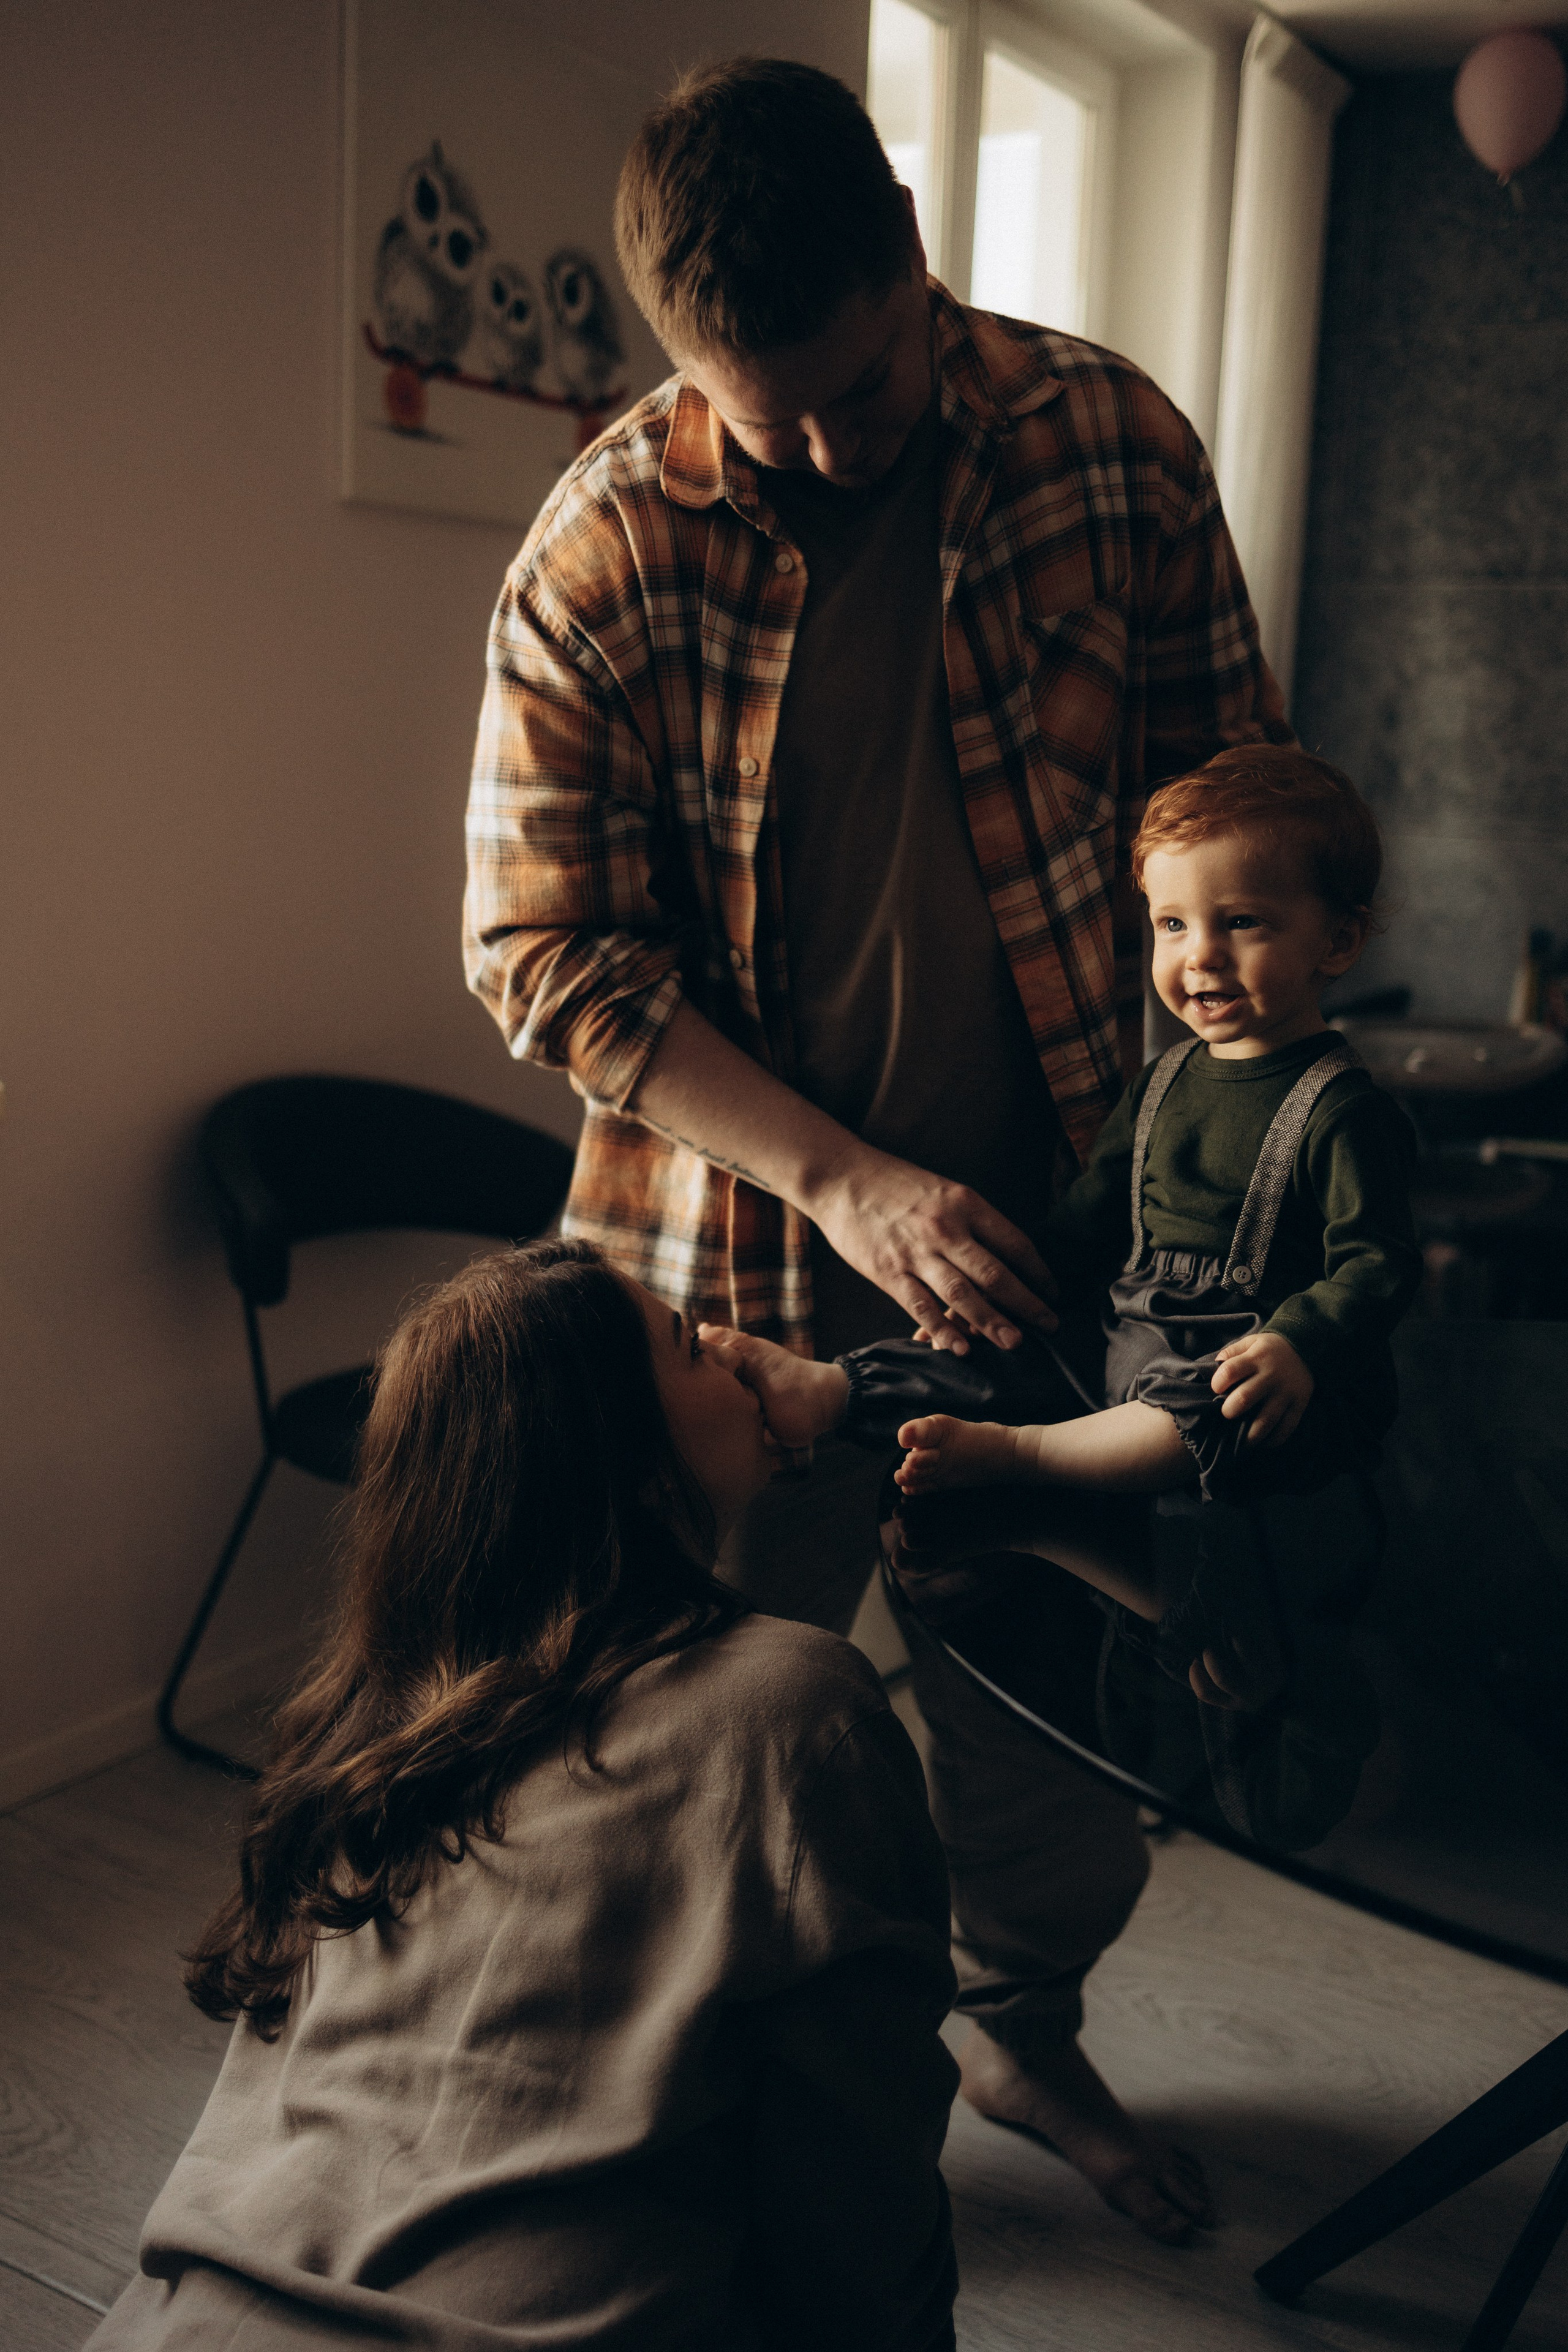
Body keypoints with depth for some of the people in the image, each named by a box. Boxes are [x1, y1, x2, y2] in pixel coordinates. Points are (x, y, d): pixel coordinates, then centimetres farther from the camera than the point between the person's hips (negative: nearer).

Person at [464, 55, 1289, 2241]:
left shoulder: (1110, 440, -5)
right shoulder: (603, 556, -11)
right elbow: (545, 947, -10)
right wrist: (843, 1182, -18)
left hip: (1059, 1226, 2)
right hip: (743, 1250, -2)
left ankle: (1028, 2025, 45)